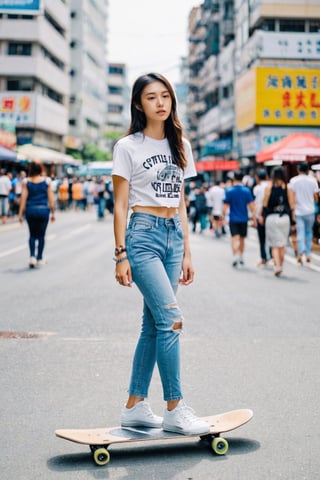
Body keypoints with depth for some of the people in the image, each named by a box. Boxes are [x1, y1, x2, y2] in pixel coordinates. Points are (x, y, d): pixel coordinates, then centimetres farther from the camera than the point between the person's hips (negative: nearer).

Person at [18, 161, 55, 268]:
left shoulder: (26, 181, -1)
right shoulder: (47, 181, -1)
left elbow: (23, 198, -4)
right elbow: (51, 199, 0)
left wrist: (20, 213, -1)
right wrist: (53, 212, 7)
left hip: (30, 210, 1)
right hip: (43, 210, -1)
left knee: (32, 235, 14)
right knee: (41, 235, 10)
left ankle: (32, 256, -1)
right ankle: (39, 259, 13)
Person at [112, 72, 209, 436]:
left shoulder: (180, 145, 14)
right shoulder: (128, 147, -2)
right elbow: (120, 205, -3)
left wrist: (186, 253, 14)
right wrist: (121, 255, -10)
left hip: (173, 236, 6)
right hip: (143, 235, -6)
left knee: (153, 324, 7)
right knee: (171, 318, -15)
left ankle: (135, 407, 15)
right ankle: (175, 410, -5)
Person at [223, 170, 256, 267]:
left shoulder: (229, 191, -5)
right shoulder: (247, 190, -3)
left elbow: (226, 206, -3)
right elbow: (251, 206, -4)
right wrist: (254, 218, 2)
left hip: (233, 219, -2)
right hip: (244, 218, 2)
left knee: (234, 238, -4)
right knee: (242, 238, 16)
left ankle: (235, 256, -23)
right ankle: (241, 257, 26)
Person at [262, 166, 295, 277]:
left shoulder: (269, 188, -3)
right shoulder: (288, 188, 0)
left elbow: (265, 204, -2)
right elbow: (291, 206, 0)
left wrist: (262, 215, 10)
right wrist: (293, 221, 5)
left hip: (271, 218, -1)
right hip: (285, 218, 1)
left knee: (274, 245, 3)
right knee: (282, 244, 14)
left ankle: (277, 266, -13)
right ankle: (280, 266, 20)